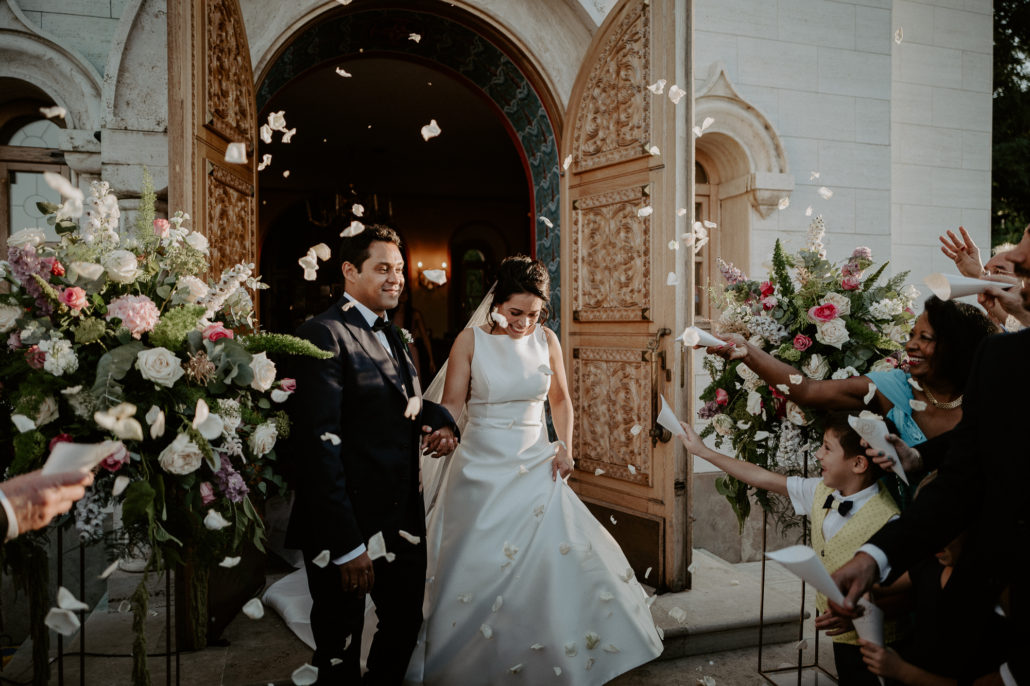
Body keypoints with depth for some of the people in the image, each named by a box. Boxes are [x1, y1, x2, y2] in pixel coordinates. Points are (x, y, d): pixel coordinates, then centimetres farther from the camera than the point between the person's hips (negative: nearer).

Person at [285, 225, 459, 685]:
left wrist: (439, 420, -4)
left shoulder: (392, 336, 12)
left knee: (405, 629, 22)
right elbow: (319, 444, -22)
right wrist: (347, 545, -23)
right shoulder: (323, 335, -16)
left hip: (404, 521, 8)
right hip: (347, 529, -8)